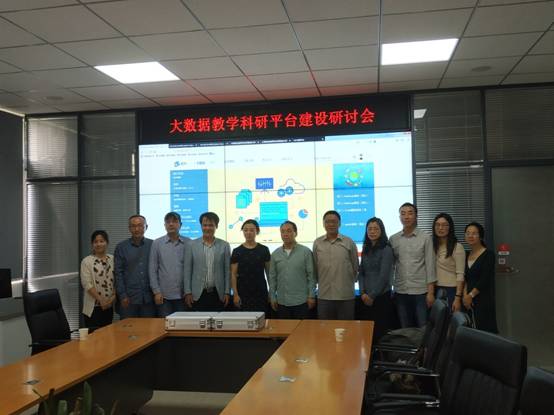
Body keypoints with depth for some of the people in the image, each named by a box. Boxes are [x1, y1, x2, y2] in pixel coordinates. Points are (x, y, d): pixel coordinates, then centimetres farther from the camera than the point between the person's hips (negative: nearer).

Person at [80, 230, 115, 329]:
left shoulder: (112, 259, 7)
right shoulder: (87, 261, -5)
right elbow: (87, 284, -10)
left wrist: (112, 298, -7)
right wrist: (101, 300, -14)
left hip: (109, 306, 4)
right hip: (93, 307, -4)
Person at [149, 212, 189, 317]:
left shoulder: (188, 243, 3)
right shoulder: (157, 243, 4)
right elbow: (152, 270, 3)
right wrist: (156, 292, -3)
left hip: (183, 294, 0)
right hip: (164, 295, 0)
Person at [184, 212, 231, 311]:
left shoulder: (224, 246, 5)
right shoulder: (192, 245, 4)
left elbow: (227, 271, 5)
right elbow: (187, 271, 4)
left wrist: (227, 293, 0)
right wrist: (188, 292, -2)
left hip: (218, 294, 0)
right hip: (198, 295, 0)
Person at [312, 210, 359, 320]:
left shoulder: (349, 242, -1)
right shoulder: (317, 243, 3)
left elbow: (355, 266, 8)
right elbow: (315, 267, 11)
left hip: (346, 295, -1)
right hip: (324, 296, 1)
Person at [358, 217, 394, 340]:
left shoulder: (386, 249, -7)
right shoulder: (366, 249, 12)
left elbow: (384, 276, -11)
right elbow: (361, 273, 11)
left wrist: (372, 295, -9)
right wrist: (363, 293, -2)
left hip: (381, 296, -5)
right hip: (366, 298, 6)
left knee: (380, 331, -2)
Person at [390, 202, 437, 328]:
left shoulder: (425, 238, -2)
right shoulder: (393, 239, 5)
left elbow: (430, 265, -4)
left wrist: (431, 291, -9)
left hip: (421, 291, -2)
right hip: (401, 291, 3)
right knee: (405, 329, 10)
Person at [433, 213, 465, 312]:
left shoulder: (457, 247, -6)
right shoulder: (432, 246, 10)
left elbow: (460, 275, -10)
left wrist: (458, 298, -16)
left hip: (451, 290, -4)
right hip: (435, 290, 5)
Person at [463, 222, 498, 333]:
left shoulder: (488, 254, -5)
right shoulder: (466, 255, 13)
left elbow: (485, 280, -12)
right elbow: (465, 278, 11)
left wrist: (471, 295, -9)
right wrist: (465, 295, -4)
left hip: (484, 300, -5)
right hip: (469, 301, 5)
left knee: (486, 331, -8)